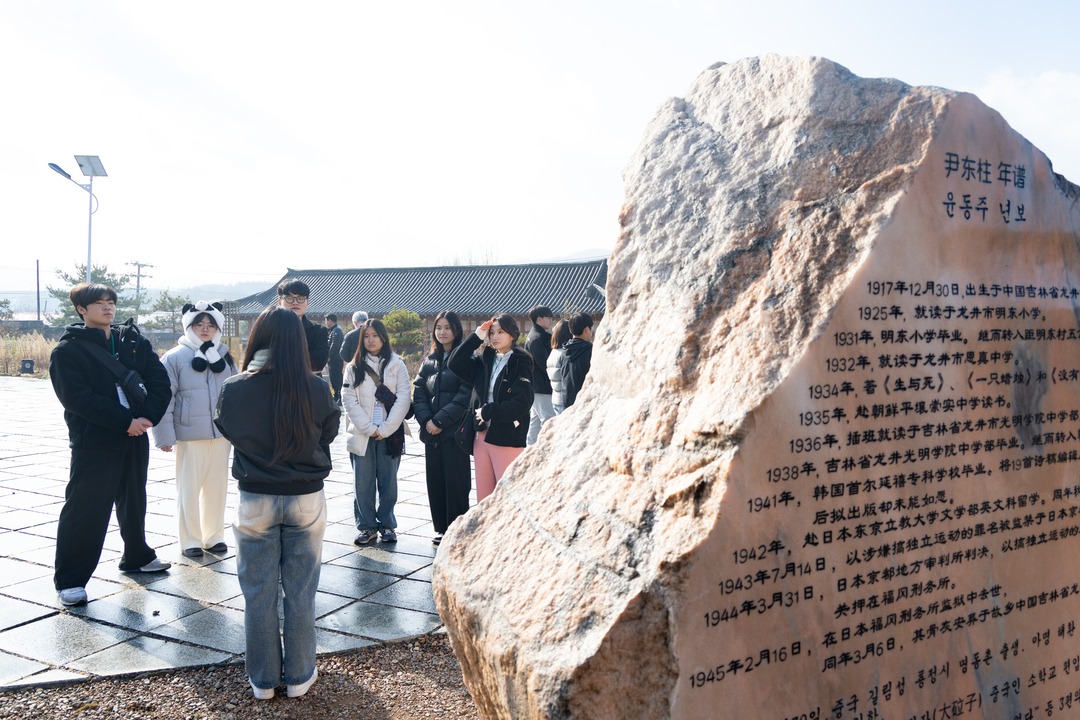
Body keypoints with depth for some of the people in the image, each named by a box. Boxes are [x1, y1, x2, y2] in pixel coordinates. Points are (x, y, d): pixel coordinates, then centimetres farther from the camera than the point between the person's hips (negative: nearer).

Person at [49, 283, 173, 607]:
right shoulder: (68, 349, -5)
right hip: (93, 443, -5)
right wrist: (125, 421, -21)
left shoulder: (134, 341, 9)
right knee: (84, 509, -4)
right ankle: (70, 580, 6)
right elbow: (77, 398, -15)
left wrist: (147, 416, -15)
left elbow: (160, 380, 2)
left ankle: (136, 557, 39)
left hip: (135, 438, 6)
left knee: (134, 502, 20)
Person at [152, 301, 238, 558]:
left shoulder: (225, 358, 11)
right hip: (189, 434, -4)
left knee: (217, 486, 11)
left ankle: (214, 536, 24)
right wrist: (165, 435, -9)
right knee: (189, 488, 3)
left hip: (221, 433, 4)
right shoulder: (175, 358, -3)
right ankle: (190, 540, 16)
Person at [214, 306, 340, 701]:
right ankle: (299, 675, 24)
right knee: (300, 592, 12)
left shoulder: (233, 389, -12)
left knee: (259, 594, 13)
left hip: (255, 501, 0)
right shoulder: (316, 389, -13)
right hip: (306, 499, 0)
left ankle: (263, 679, 25)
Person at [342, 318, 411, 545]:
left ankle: (387, 525, 18)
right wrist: (369, 429, -10)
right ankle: (367, 527, 14)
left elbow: (403, 400, -2)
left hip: (390, 433, -1)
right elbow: (348, 400, -1)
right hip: (361, 435, 1)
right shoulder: (353, 368, 7)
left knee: (388, 482, 4)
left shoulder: (397, 365, 4)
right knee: (363, 484, 2)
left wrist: (385, 429, -9)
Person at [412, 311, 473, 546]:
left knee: (455, 482, -2)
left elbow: (465, 396, -13)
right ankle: (442, 528, 22)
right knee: (435, 481, 10)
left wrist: (440, 420, -14)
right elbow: (419, 392, 11)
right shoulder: (430, 361, 14)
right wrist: (426, 419, -5)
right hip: (432, 432, 6)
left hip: (455, 432, -6)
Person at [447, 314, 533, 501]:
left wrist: (488, 412, -12)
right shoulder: (486, 360, 13)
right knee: (483, 497, 10)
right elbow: (455, 363, 4)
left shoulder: (520, 363, -6)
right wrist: (476, 337, -1)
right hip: (482, 436, 6)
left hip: (507, 438, -6)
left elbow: (522, 403, -15)